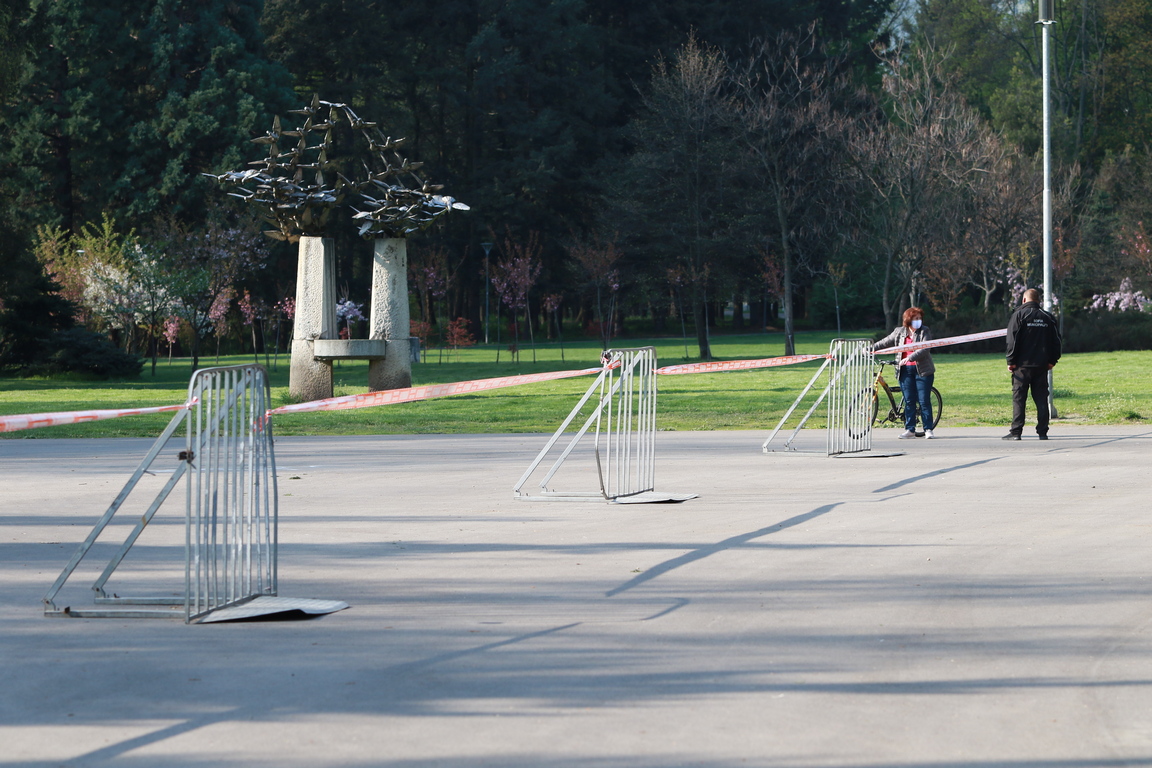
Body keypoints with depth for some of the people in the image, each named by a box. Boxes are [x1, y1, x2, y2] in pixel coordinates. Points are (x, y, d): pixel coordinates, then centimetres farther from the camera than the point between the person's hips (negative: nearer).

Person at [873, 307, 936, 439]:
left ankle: (928, 429, 2)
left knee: (924, 401, -4)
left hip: (922, 370, -3)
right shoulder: (900, 332, 9)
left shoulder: (925, 332, -3)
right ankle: (910, 429, 10)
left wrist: (910, 357, -27)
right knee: (909, 401, 4)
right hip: (905, 370, 3)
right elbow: (886, 342, 17)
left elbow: (924, 349, -15)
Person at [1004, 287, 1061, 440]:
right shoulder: (1047, 317, 9)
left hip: (1023, 364, -4)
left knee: (1018, 398, -2)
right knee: (1041, 398, 6)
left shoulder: (1019, 315, -4)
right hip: (1042, 365, 4)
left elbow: (1013, 340, -8)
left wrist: (1011, 361, -4)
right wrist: (1052, 360, 16)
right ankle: (1042, 432, 4)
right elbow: (1056, 340, 10)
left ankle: (1016, 432, -8)